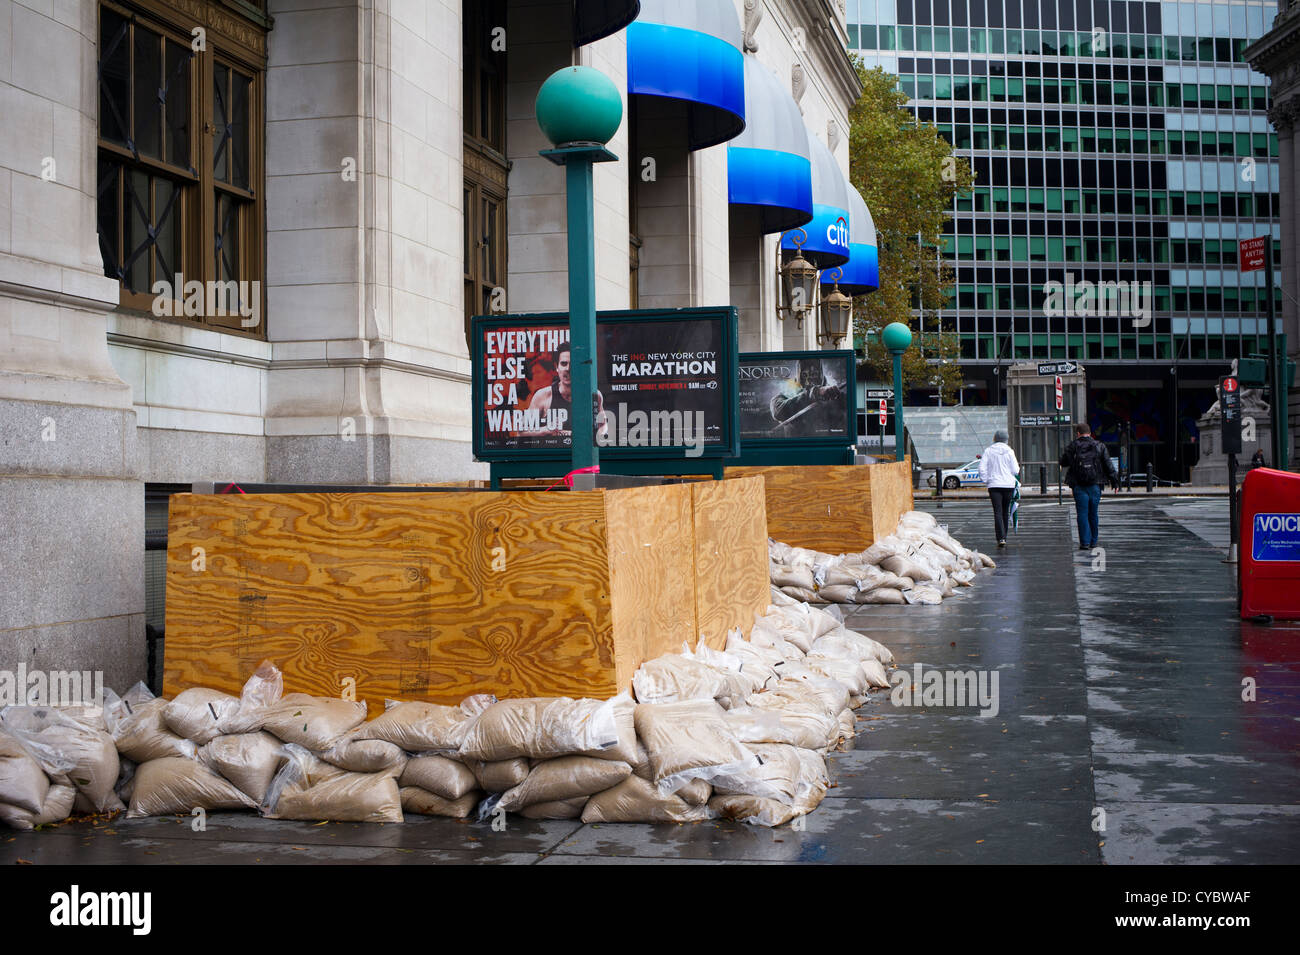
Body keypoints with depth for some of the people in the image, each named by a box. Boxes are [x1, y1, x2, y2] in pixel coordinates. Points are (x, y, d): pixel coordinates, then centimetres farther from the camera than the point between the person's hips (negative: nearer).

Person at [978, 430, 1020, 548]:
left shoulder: (988, 451, 0)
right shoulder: (1009, 452, -2)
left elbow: (982, 468, -5)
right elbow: (1015, 470, -1)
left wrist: (985, 481, 7)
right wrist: (1017, 466, 20)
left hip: (994, 485, -1)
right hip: (1008, 484, 1)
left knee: (998, 512, -5)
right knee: (1005, 512, 14)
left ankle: (1001, 538, -20)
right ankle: (1003, 537, 20)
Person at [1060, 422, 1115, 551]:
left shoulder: (1072, 447, -1)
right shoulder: (1099, 446, 2)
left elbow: (1063, 462, 8)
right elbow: (1109, 465, 0)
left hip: (1078, 486, -1)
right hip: (1095, 485, 2)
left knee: (1082, 514, 0)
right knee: (1093, 514, 12)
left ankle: (1085, 542, -8)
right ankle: (1093, 541, 20)